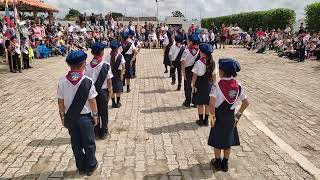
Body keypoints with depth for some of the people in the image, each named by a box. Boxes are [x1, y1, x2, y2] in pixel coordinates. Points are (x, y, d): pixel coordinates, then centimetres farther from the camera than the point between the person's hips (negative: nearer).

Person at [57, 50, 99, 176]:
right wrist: (95, 115, 1)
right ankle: (91, 167, 31)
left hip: (70, 118, 3)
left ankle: (81, 167, 33)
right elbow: (92, 101, -13)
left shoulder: (62, 81, -10)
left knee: (76, 143, 18)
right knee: (89, 143, 15)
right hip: (85, 117, -3)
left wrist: (63, 116, 10)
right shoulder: (87, 81, -18)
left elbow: (60, 102, -3)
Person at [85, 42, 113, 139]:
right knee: (103, 112, 11)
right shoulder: (106, 65, -14)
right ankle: (103, 133, 20)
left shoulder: (88, 66, -7)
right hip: (103, 91, -3)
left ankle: (96, 132, 26)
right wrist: (110, 91, 2)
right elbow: (109, 80, -10)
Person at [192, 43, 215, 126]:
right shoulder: (212, 63, -2)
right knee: (207, 104, 13)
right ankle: (206, 120, 23)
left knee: (200, 104, 9)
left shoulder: (198, 62, -14)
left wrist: (193, 85, 0)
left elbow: (195, 75, -11)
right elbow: (214, 76, 3)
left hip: (200, 85, -4)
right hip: (209, 85, 4)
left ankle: (201, 120, 19)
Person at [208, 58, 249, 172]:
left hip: (219, 116, -4)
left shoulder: (217, 86, -21)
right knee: (228, 139, 19)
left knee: (217, 140, 15)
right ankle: (225, 164, 32)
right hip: (231, 116, 4)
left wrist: (212, 116, -17)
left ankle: (218, 163, 31)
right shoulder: (238, 86, -7)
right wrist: (238, 115, 6)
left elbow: (212, 104, -32)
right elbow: (246, 103, -2)